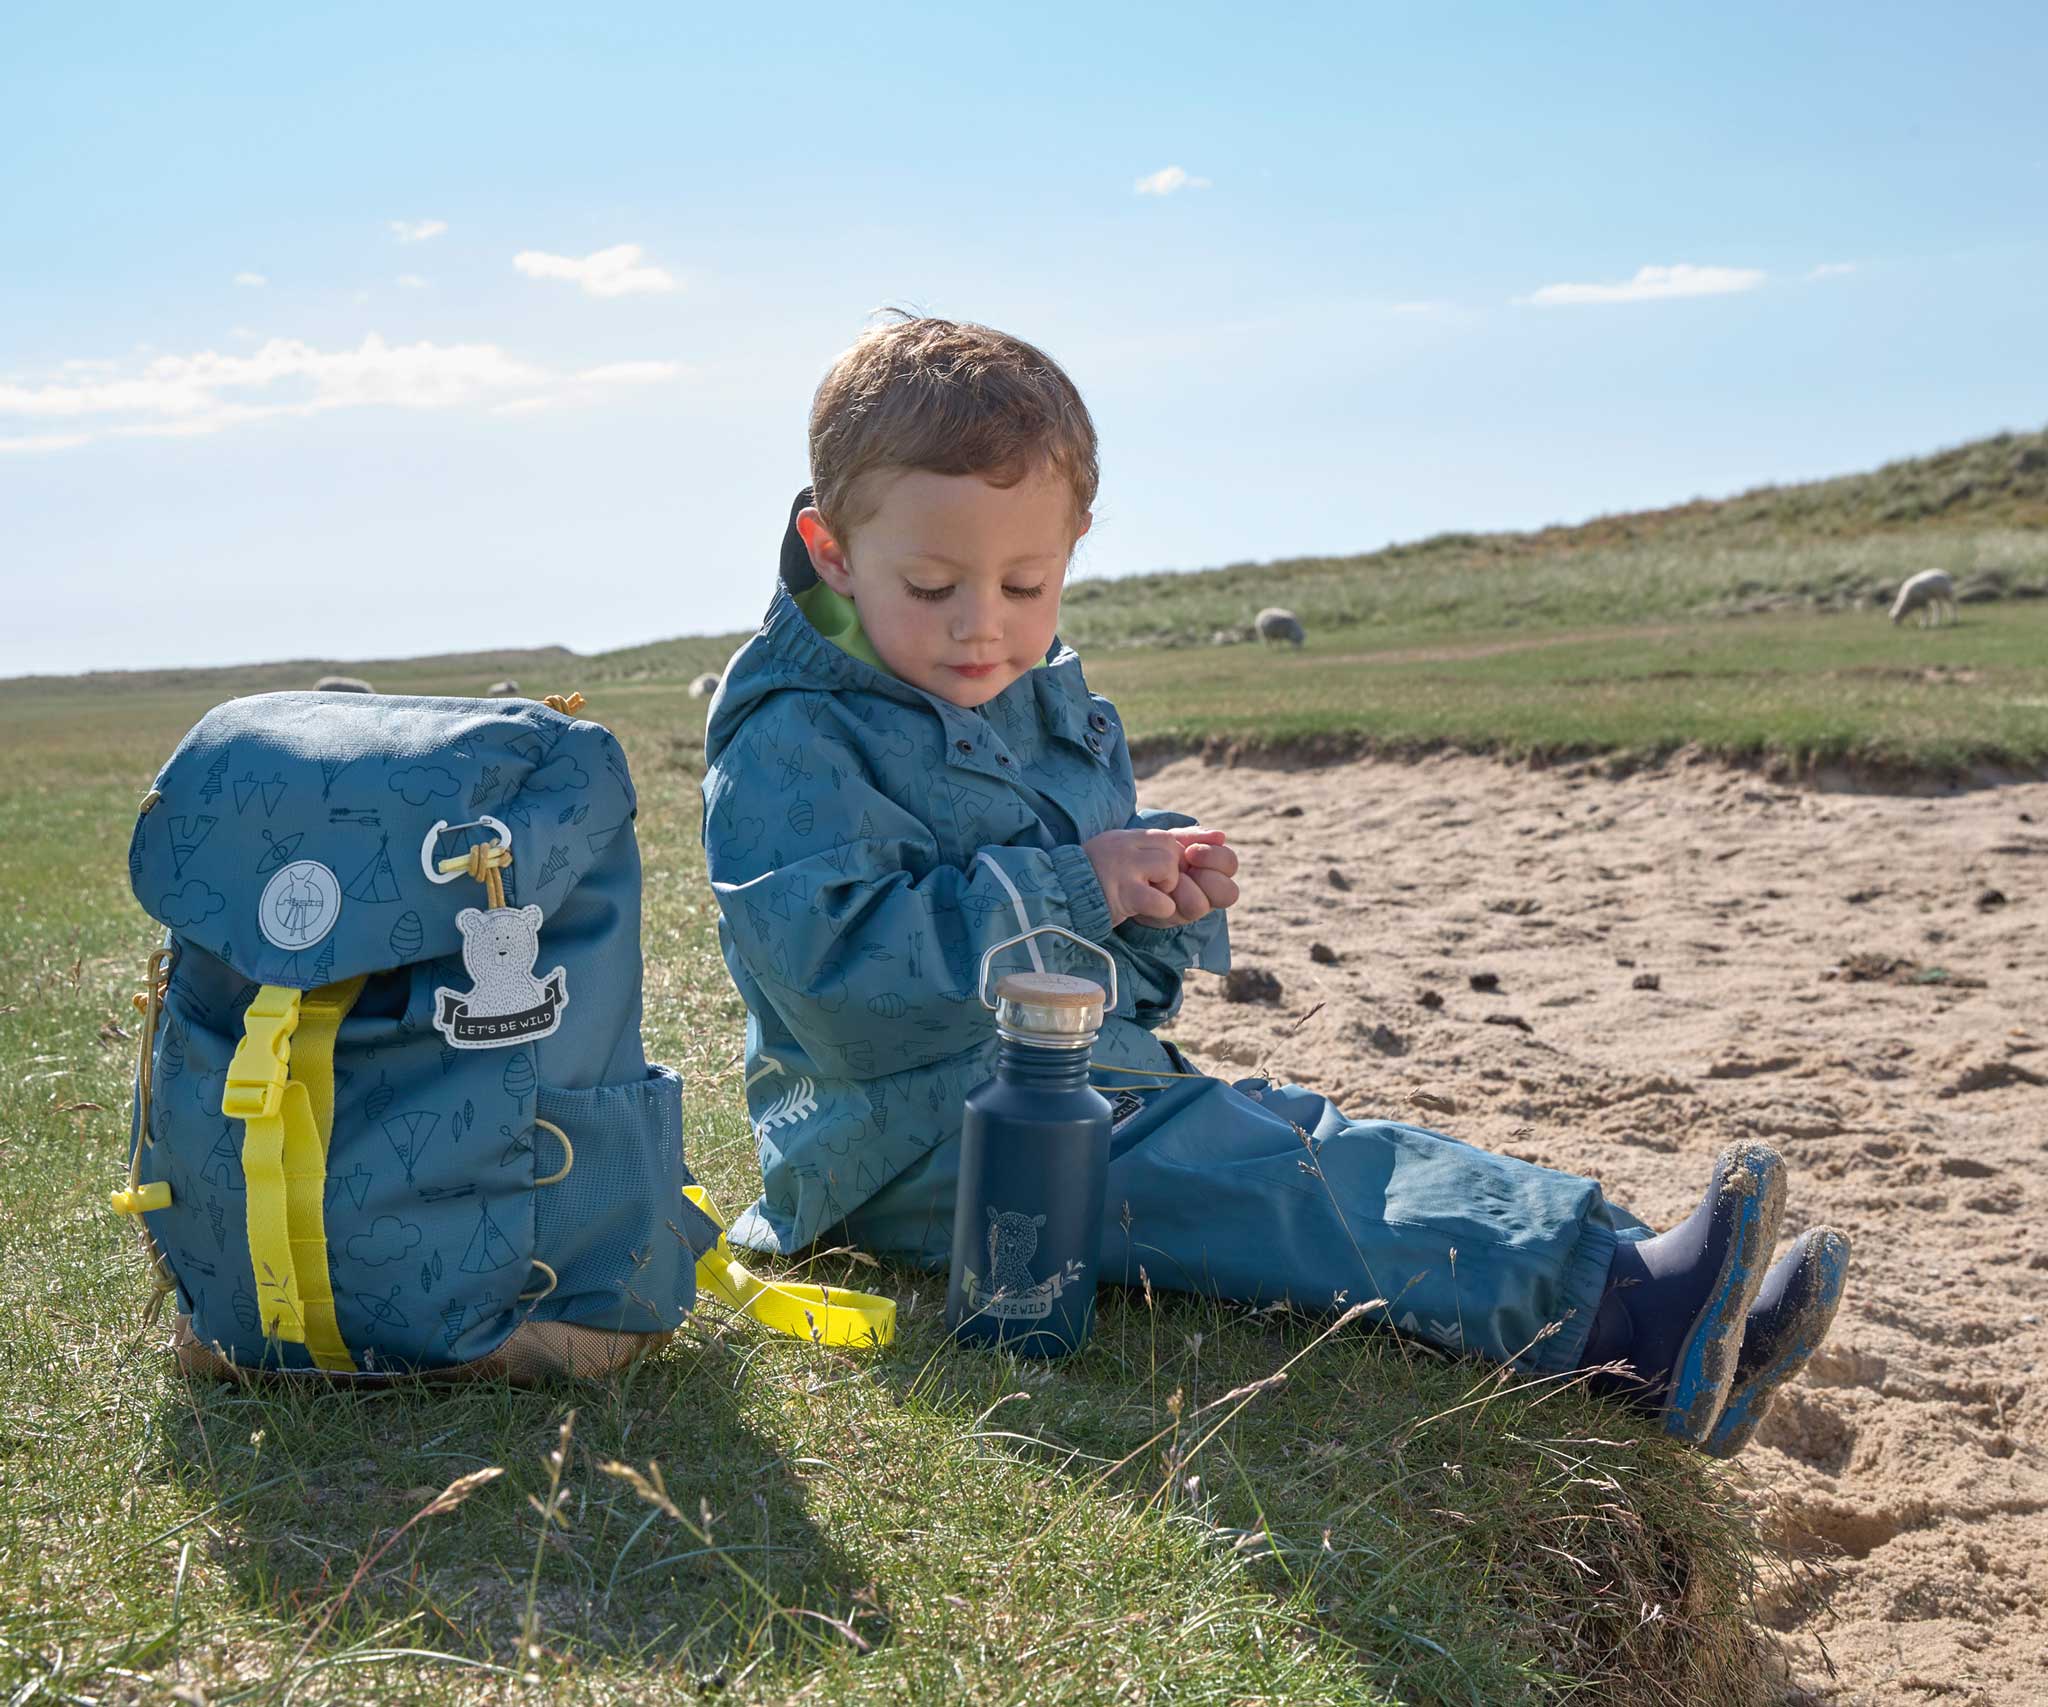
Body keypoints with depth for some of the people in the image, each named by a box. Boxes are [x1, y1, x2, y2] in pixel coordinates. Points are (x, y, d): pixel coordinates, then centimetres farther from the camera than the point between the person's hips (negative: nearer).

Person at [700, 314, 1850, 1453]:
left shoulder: (1053, 708, 16)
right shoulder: (794, 745, -11)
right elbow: (840, 979, -25)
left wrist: (1164, 905, -2)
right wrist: (1072, 891, -22)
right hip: (928, 1147, -8)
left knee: (1326, 1139, -9)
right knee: (1270, 1185, -25)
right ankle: (1619, 1307, -34)